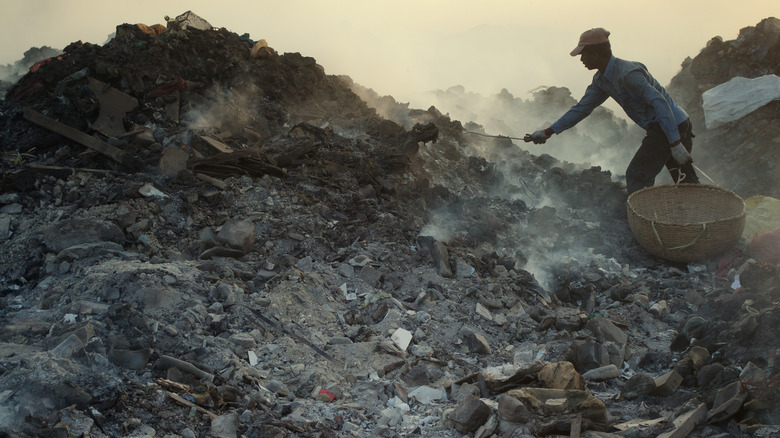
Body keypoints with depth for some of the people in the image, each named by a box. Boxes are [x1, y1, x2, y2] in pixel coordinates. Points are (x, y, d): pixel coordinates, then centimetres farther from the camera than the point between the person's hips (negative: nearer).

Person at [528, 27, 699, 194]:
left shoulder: (627, 73, -22)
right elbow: (582, 108, 16)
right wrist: (548, 132, 13)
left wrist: (675, 143, -29)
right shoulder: (601, 80, 8)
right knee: (687, 182, 14)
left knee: (636, 176, -6)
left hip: (671, 126, -9)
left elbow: (660, 103, -27)